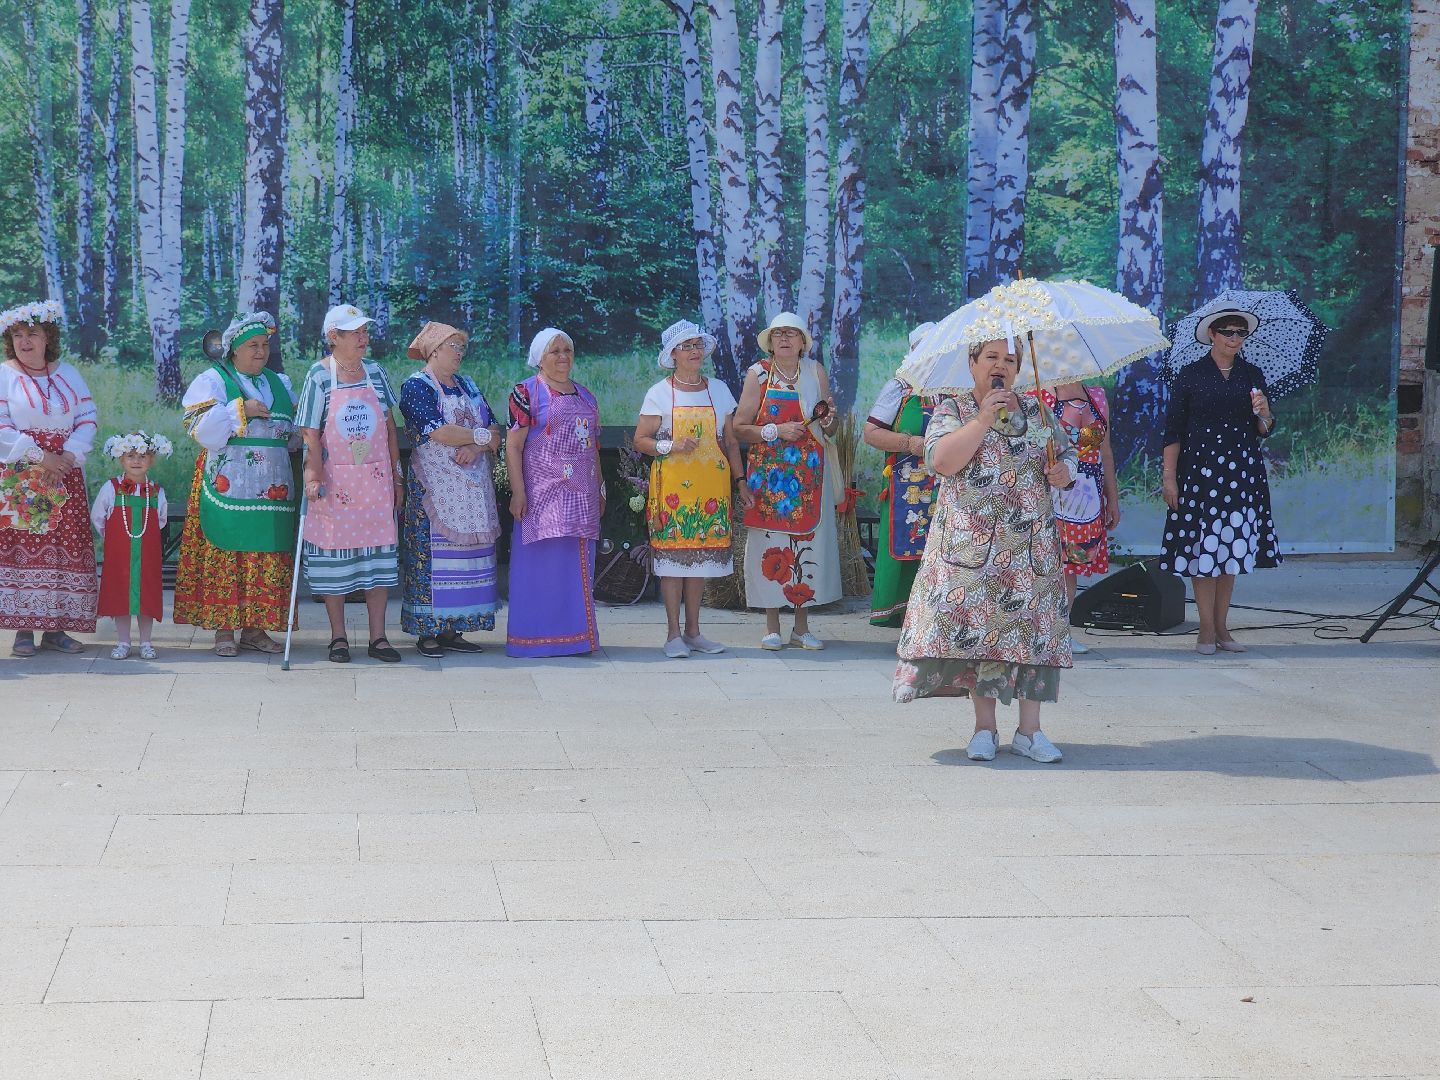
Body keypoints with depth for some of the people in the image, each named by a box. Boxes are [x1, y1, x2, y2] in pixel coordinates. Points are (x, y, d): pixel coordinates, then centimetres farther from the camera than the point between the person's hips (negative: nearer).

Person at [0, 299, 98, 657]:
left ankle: (55, 627, 4)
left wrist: (69, 455, -9)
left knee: (65, 545, -1)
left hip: (64, 474, 4)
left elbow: (88, 418, 7)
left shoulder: (68, 373, 12)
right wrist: (40, 457, -15)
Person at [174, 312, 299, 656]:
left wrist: (290, 430, 0)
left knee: (267, 559, 2)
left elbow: (298, 431, 22)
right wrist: (240, 410, -15)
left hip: (272, 490, 5)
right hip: (227, 486, -5)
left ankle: (254, 628, 9)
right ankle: (224, 630, -2)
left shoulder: (280, 384, 18)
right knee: (225, 557, -7)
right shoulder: (212, 381, 3)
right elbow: (201, 427, -9)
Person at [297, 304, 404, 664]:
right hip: (335, 481, -3)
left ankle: (378, 637, 10)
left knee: (379, 555, 3)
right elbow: (311, 435, -8)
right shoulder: (319, 376, -5)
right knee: (335, 556, 2)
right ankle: (338, 637, 12)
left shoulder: (375, 372, 7)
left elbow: (390, 429, 11)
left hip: (376, 479, 4)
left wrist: (397, 477, 10)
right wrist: (314, 477, -19)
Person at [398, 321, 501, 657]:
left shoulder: (467, 386, 17)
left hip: (474, 488, 7)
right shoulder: (416, 386, -4)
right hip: (434, 488, -7)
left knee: (467, 558, 4)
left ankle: (451, 630, 9)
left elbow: (495, 435, 10)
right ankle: (427, 633, -3)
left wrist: (475, 448, -11)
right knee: (432, 555, -7)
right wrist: (480, 435, -5)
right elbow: (438, 432, -17)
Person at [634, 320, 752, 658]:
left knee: (701, 554, 5)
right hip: (672, 486, -3)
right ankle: (673, 634, 1)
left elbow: (731, 442, 14)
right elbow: (640, 440, -1)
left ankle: (693, 631, 13)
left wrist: (741, 482, 9)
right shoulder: (659, 393, 1)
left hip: (711, 487, 3)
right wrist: (672, 446, -18)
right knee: (673, 555, -5)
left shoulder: (719, 390, 11)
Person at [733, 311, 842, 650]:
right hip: (770, 475, -2)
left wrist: (828, 418, -6)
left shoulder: (815, 372, 9)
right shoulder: (758, 374, 1)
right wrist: (776, 432, -13)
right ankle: (772, 628, 4)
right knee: (771, 545, -3)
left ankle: (802, 628, 10)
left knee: (808, 541, 2)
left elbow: (830, 429, 16)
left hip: (810, 473, 2)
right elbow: (739, 428, -2)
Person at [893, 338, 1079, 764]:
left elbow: (1067, 453, 18)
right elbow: (941, 460, -13)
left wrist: (1065, 472, -5)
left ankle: (1029, 731, 3)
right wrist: (984, 418, -15)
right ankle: (984, 728, 4)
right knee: (976, 627, -6)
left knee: (1032, 626, -2)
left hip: (1031, 545, 3)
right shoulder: (952, 411, 4)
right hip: (971, 546, -2)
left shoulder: (1036, 411, 13)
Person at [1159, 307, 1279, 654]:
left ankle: (1222, 627, 15)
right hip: (1199, 469, -3)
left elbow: (1265, 430, 12)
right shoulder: (1191, 375, 1)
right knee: (1203, 548, -4)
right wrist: (1169, 476, -6)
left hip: (1242, 472, 3)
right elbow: (1173, 430, 0)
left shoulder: (1252, 375, 10)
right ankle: (1207, 631, 2)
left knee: (1232, 547, 6)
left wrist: (1264, 413, -10)